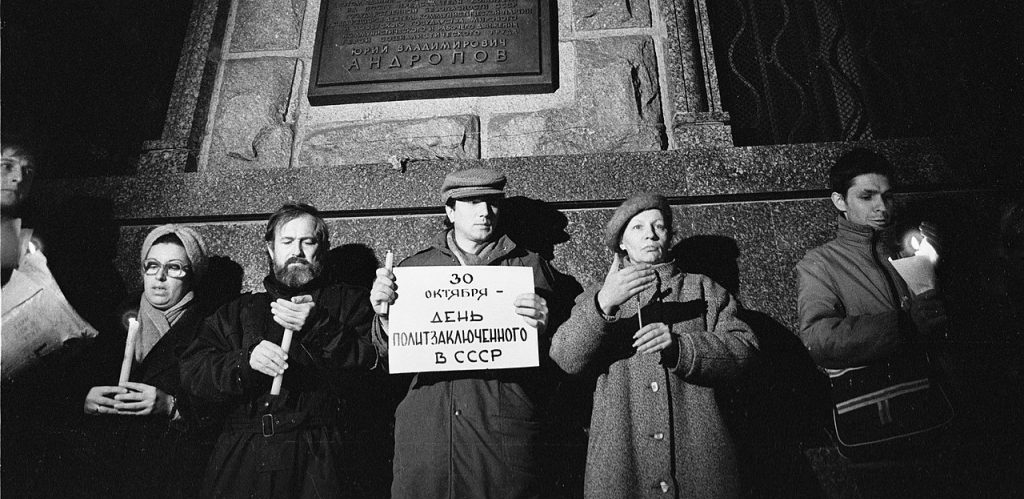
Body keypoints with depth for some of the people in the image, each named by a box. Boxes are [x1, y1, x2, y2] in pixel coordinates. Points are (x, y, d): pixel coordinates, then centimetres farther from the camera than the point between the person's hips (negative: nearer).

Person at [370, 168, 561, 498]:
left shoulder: (530, 266, 8)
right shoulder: (414, 267, 12)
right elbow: (390, 353, 10)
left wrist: (540, 328, -16)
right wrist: (384, 315, -9)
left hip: (504, 431, -1)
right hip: (424, 428, 2)